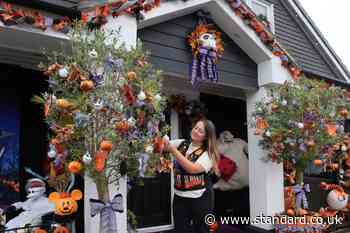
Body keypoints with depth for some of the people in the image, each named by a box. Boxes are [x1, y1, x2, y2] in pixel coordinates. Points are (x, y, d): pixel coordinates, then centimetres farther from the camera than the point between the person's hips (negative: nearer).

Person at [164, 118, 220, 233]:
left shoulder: (208, 153, -8)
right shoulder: (181, 144, 5)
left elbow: (193, 168, -22)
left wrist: (174, 151, -23)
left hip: (200, 199, -3)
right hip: (179, 197, 3)